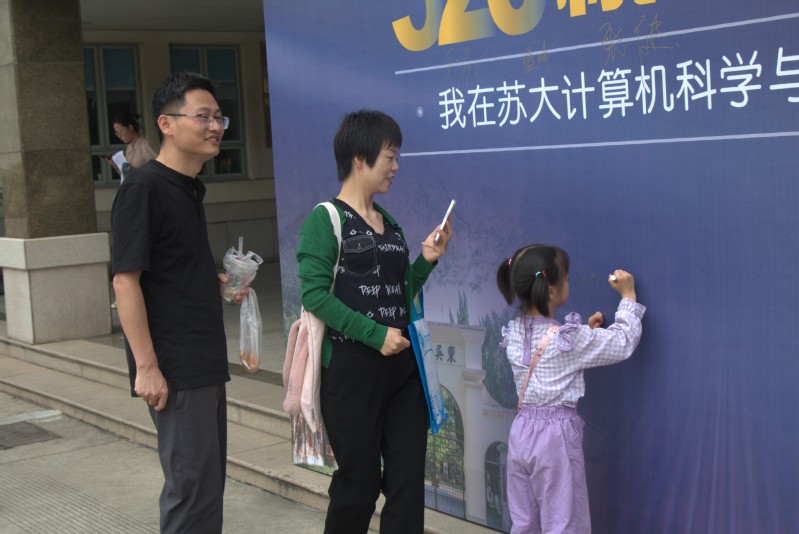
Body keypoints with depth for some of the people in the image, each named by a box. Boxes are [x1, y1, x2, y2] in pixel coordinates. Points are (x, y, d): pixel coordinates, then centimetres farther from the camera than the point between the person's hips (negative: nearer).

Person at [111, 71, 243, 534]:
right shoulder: (144, 188, -14)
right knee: (193, 485, -4)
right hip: (175, 369, -9)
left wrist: (220, 282, 5)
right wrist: (146, 367, -21)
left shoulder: (191, 188, 13)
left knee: (209, 478, 16)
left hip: (205, 362, 9)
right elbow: (126, 280, -18)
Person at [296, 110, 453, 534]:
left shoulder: (389, 222, 13)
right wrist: (375, 334, -21)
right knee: (358, 483, 5)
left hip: (401, 365, 6)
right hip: (352, 366, -6)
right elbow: (314, 293, -17)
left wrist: (426, 260, 2)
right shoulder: (325, 219, -8)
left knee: (408, 482, 6)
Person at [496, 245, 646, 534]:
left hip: (521, 432, 7)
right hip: (555, 436, -6)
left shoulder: (514, 333, 1)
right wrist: (628, 296, 2)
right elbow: (623, 343, -9)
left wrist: (586, 331, 14)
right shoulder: (568, 338, -18)